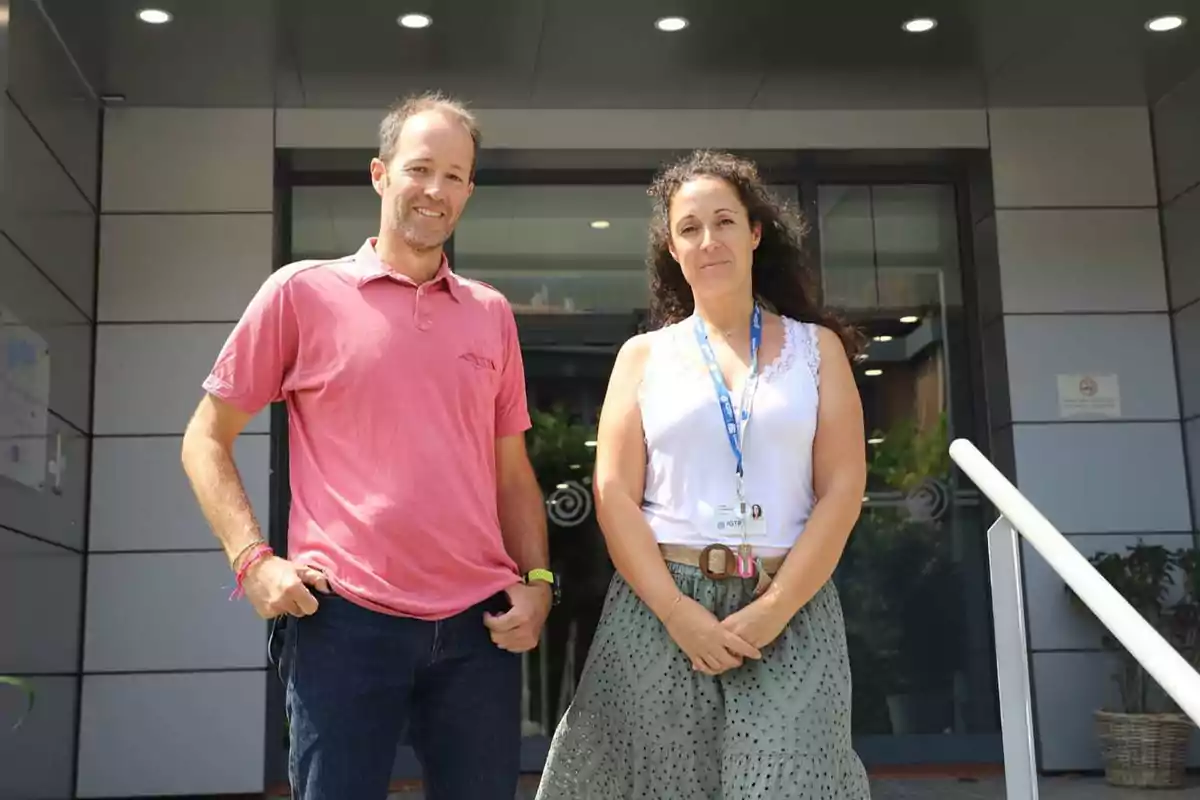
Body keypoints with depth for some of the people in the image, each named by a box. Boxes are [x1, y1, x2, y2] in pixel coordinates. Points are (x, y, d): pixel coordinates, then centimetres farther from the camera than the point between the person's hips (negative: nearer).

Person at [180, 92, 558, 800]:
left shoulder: (492, 313, 12)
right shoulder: (301, 292, 1)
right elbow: (206, 440, 5)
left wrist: (537, 580, 3)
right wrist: (252, 559, -8)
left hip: (481, 624, 4)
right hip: (345, 618, -3)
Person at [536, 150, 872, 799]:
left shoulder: (816, 347, 8)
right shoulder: (644, 355, 8)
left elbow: (842, 489, 0)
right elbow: (613, 492, 0)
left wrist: (773, 610, -11)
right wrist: (676, 611, -12)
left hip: (791, 610, 0)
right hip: (660, 606, 0)